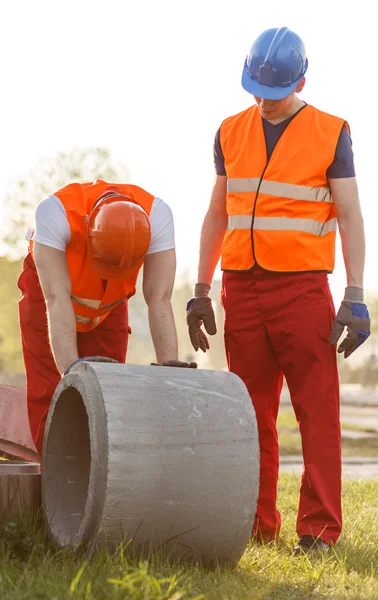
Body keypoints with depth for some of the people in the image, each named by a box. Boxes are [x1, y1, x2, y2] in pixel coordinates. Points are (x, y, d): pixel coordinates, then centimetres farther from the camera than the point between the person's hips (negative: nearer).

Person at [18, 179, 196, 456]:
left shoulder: (157, 215, -34)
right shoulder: (55, 211, -41)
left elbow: (160, 301, -34)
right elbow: (57, 300, -45)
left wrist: (170, 364, -44)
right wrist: (71, 368, -55)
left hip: (110, 304, 2)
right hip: (47, 293, -2)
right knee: (49, 397, -8)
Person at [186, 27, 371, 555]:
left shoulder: (330, 133, 3)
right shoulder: (231, 133, 12)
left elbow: (349, 217, 1)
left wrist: (356, 297, -7)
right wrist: (201, 292, 11)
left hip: (302, 288, -3)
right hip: (241, 288, 4)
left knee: (317, 411, -5)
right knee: (251, 413, 7)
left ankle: (319, 527, 0)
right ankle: (256, 522, 14)